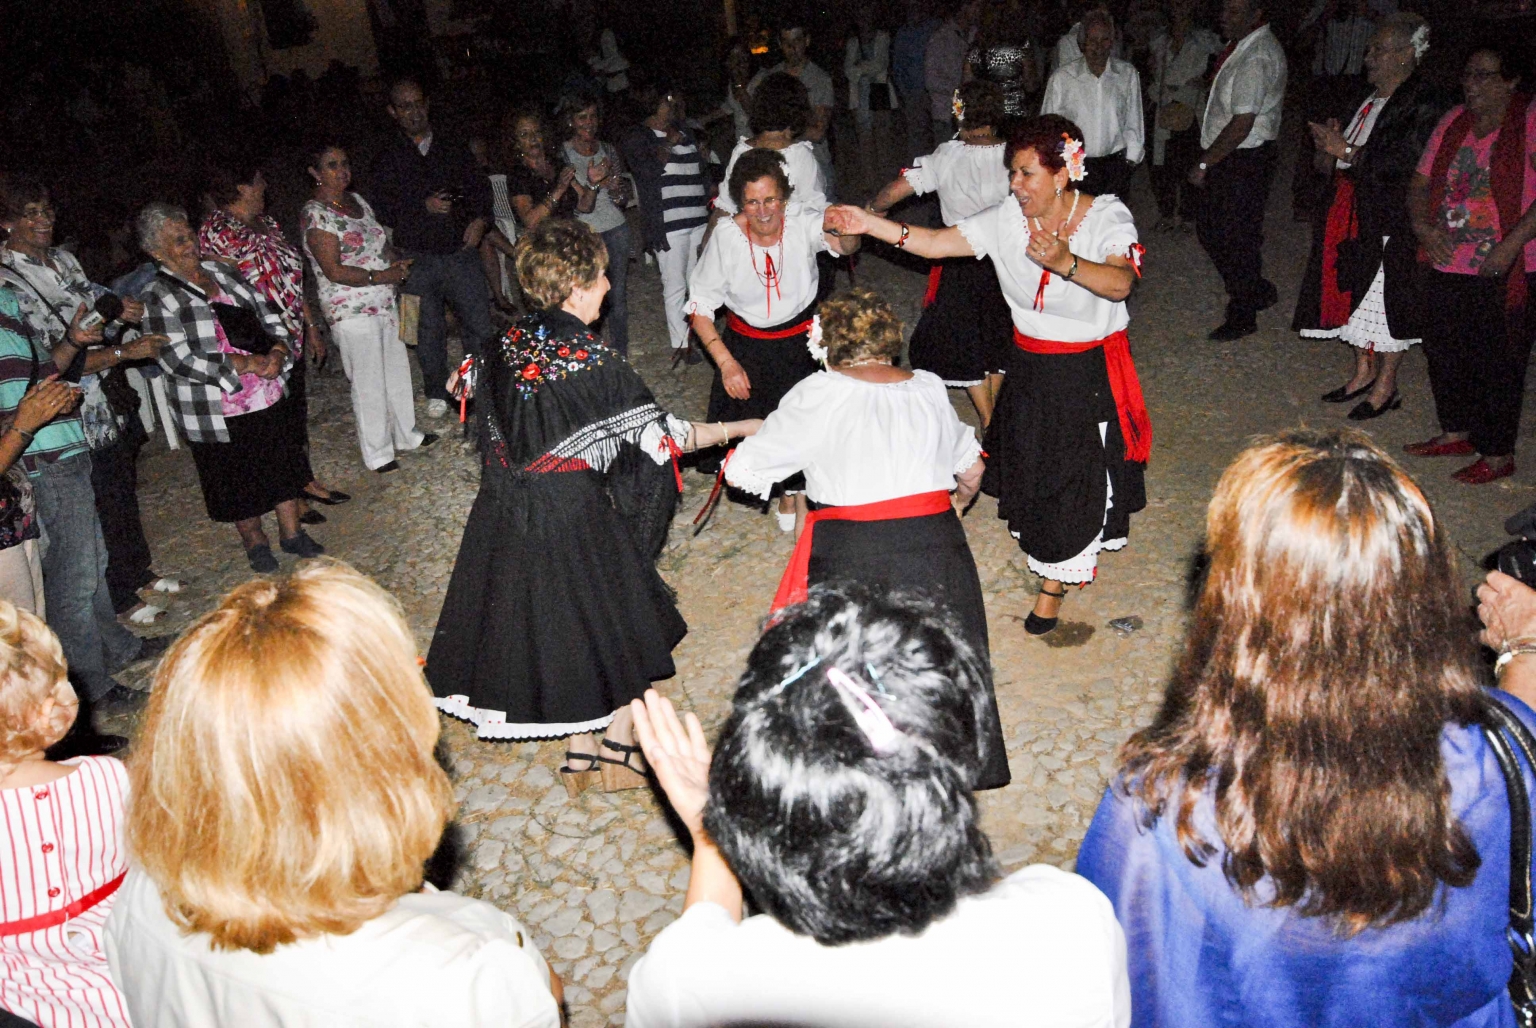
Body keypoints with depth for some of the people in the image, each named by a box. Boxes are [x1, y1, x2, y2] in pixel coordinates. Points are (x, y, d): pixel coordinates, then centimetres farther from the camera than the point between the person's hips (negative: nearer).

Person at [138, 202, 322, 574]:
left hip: (268, 398, 5)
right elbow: (179, 360, -20)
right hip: (218, 414, -5)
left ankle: (292, 533, 29)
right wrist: (248, 364, -22)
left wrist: (277, 353, -12)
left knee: (284, 465, 13)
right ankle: (255, 543, 31)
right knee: (237, 482, 10)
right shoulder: (159, 298, -11)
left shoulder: (223, 273, 6)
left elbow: (270, 315, 9)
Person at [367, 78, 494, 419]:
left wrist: (480, 220, -7)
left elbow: (480, 189, 13)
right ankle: (437, 392, 24)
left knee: (480, 323, -2)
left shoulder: (455, 150, 11)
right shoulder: (387, 160, 4)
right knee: (429, 330, 8)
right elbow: (381, 209, -3)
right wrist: (423, 206, -16)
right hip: (417, 260, -1)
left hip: (461, 251, 1)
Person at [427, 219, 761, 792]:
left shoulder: (507, 347, -3)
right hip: (577, 519, -7)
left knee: (557, 625, 20)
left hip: (508, 516, 7)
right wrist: (740, 428, -4)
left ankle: (579, 757, 32)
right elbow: (661, 434, -15)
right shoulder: (592, 363, -21)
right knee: (619, 623, 15)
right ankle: (618, 752, 25)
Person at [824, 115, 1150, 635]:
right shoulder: (1008, 218, -6)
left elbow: (1120, 282, -37)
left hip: (1089, 371, -4)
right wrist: (869, 225, -18)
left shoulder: (1106, 218, -19)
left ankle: (1054, 583, 24)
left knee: (1077, 472, 5)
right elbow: (938, 242, -8)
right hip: (1029, 365, 5)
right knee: (1029, 461, 17)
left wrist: (1067, 264, -56)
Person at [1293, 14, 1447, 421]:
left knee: (1386, 296, -1)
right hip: (1354, 212, 8)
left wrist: (1346, 151, -20)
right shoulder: (1373, 96, 11)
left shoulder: (1422, 102, -15)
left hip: (1392, 222, -8)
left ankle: (1386, 387, 11)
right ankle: (1364, 371, 28)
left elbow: (1405, 163, -22)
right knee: (1355, 290, 14)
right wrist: (1336, 142, 2)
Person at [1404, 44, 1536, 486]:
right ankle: (1456, 432, 35)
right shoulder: (1453, 122, 10)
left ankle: (1497, 453, 14)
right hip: (1448, 265, 7)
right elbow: (1421, 183, 15)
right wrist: (1422, 225, -3)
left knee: (1498, 363, 1)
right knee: (1443, 351, 16)